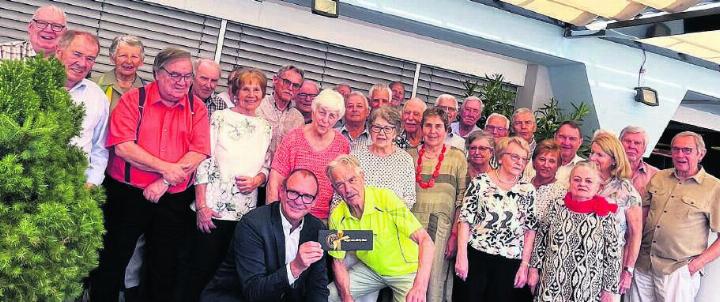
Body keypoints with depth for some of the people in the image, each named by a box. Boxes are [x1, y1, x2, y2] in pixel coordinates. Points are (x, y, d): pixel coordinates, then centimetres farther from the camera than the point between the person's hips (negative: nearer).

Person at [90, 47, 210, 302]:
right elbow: (122, 147, -14)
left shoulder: (197, 108, 3)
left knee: (165, 267, 14)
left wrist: (166, 182, -16)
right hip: (127, 195, -2)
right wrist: (166, 168, -18)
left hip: (174, 200, 2)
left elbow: (199, 152, -7)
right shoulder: (133, 100, -3)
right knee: (112, 262, 10)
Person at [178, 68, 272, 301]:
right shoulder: (220, 118, -3)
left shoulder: (265, 128, 10)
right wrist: (201, 205, -12)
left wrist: (257, 180, -9)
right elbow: (204, 162, -7)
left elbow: (267, 167, 14)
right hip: (212, 207, -4)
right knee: (199, 267, 2)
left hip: (245, 211, 4)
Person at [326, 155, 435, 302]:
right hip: (370, 269, 4)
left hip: (405, 270, -3)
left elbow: (426, 241, -32)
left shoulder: (385, 198, -27)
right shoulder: (336, 217, -12)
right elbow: (338, 262, 0)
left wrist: (420, 287, -45)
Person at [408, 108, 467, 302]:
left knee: (434, 283, -1)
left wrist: (455, 234, -6)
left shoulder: (457, 157, 4)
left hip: (442, 228, -2)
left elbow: (462, 200, 2)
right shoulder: (410, 155, 9)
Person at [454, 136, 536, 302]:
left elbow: (530, 230, 6)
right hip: (475, 257, -2)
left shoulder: (528, 190, 5)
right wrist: (461, 256, -9)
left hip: (510, 263, 2)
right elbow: (465, 220, -4)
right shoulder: (480, 182, -2)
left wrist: (524, 266, 1)